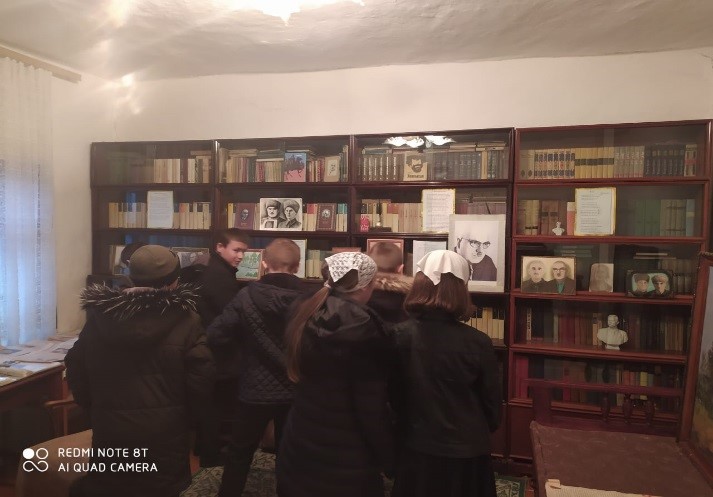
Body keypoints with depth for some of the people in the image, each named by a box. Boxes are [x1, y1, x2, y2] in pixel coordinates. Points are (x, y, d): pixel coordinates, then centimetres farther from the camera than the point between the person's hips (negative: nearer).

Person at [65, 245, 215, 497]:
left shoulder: (99, 316, -2)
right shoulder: (185, 321, -13)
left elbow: (76, 371, 6)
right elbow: (200, 381, -12)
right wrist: (185, 417, 6)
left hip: (109, 433, 3)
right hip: (164, 435, -3)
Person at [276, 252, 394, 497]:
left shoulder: (305, 314, -2)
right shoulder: (361, 326, -23)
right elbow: (371, 407, -20)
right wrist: (388, 459, -8)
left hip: (300, 444, 7)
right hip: (345, 460, -6)